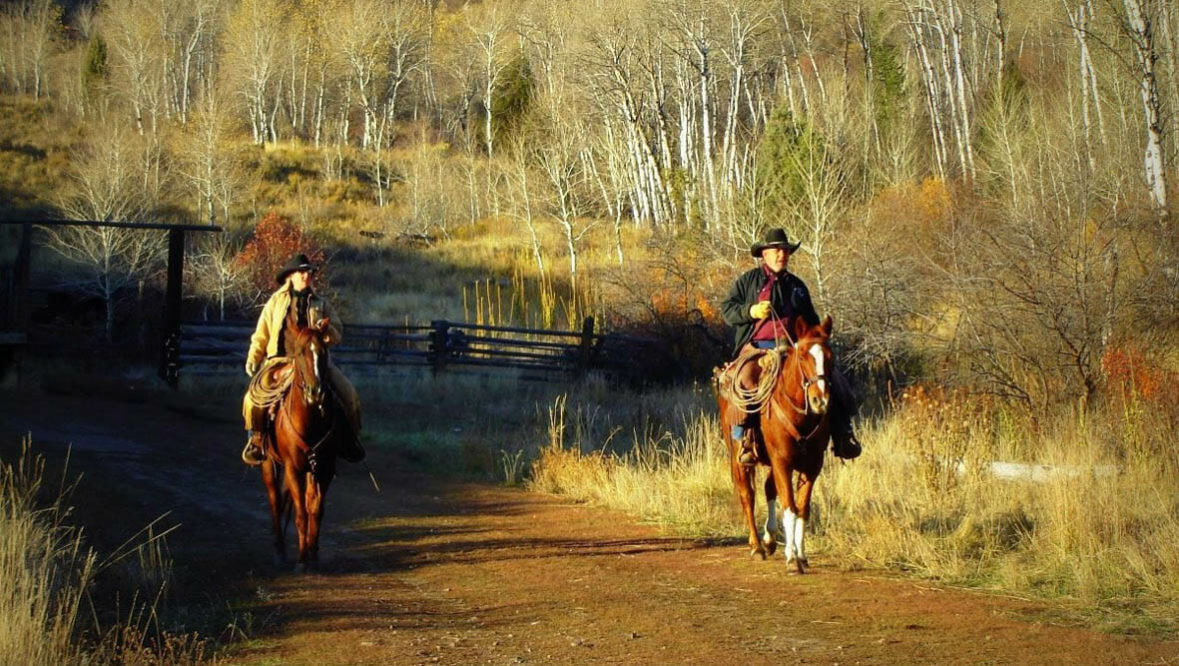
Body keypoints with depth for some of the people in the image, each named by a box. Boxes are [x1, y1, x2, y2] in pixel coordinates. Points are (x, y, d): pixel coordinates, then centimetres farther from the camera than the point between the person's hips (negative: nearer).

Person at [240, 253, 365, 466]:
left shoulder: (319, 304, 13)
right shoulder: (276, 301, 10)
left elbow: (336, 335, 10)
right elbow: (261, 334, 12)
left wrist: (327, 330, -13)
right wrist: (253, 359, 1)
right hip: (280, 359, -1)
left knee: (349, 396, -14)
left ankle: (349, 438, 4)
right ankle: (255, 439, -4)